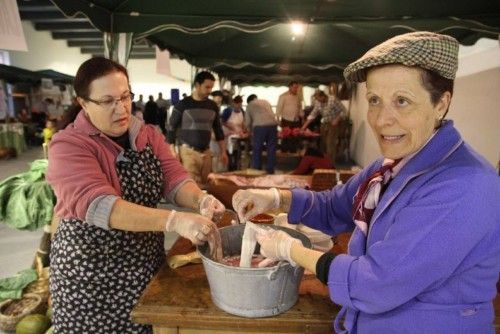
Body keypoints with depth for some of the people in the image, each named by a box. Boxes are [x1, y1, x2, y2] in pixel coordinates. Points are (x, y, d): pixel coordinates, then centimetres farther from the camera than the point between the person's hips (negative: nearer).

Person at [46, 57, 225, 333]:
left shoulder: (149, 135, 1)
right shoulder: (68, 146, -18)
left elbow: (174, 177, -9)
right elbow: (96, 204, -33)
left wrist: (201, 201, -32)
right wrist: (175, 220, -44)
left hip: (149, 264, 5)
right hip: (92, 276, -5)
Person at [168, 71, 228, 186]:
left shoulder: (213, 106, 9)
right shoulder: (183, 104, -4)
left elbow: (218, 130, 16)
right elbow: (172, 128, -1)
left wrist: (223, 151, 12)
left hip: (206, 152, 4)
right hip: (188, 151, -4)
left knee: (205, 184, 5)